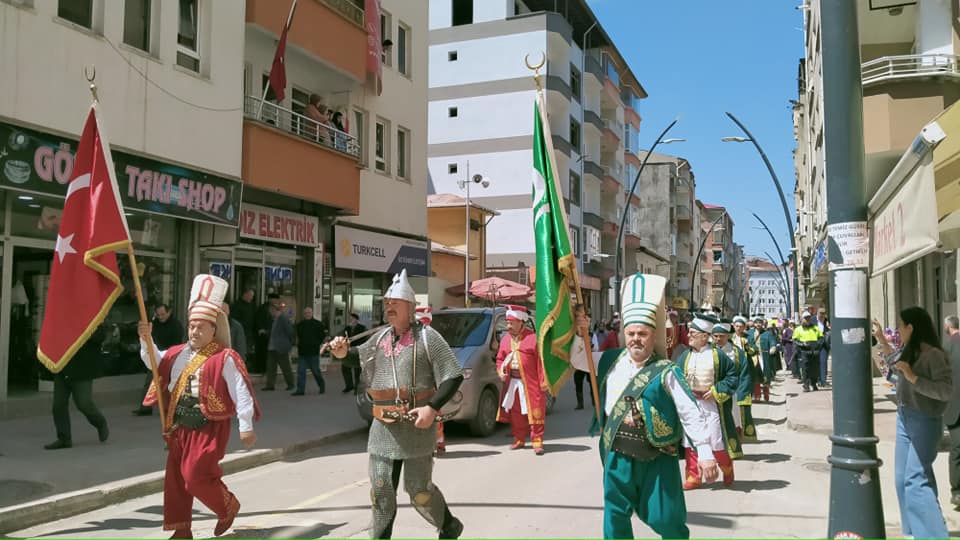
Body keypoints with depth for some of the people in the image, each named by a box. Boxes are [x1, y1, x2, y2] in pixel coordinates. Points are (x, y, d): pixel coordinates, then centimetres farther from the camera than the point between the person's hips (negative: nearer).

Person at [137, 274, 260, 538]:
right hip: (180, 427, 7)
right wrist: (147, 339, 1)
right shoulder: (178, 353, 8)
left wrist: (246, 427, -18)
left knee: (197, 476, -10)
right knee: (175, 478, 10)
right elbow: (154, 360, 21)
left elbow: (241, 393, -15)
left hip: (209, 427, -7)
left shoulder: (225, 358, -13)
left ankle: (228, 507, 18)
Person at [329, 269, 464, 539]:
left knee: (419, 489, 4)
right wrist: (343, 352, 4)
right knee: (381, 490, 4)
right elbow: (360, 357, 27)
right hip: (383, 428, 5)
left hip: (416, 426, -4)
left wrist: (433, 407, -19)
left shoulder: (427, 337, -7)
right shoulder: (380, 337, 9)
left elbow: (454, 376, -9)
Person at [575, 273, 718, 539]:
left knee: (667, 519, 5)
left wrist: (705, 453, -14)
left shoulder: (666, 372, -11)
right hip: (617, 454, 4)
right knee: (615, 516, 11)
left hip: (657, 458, -4)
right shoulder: (611, 360, 4)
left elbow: (691, 414, -11)